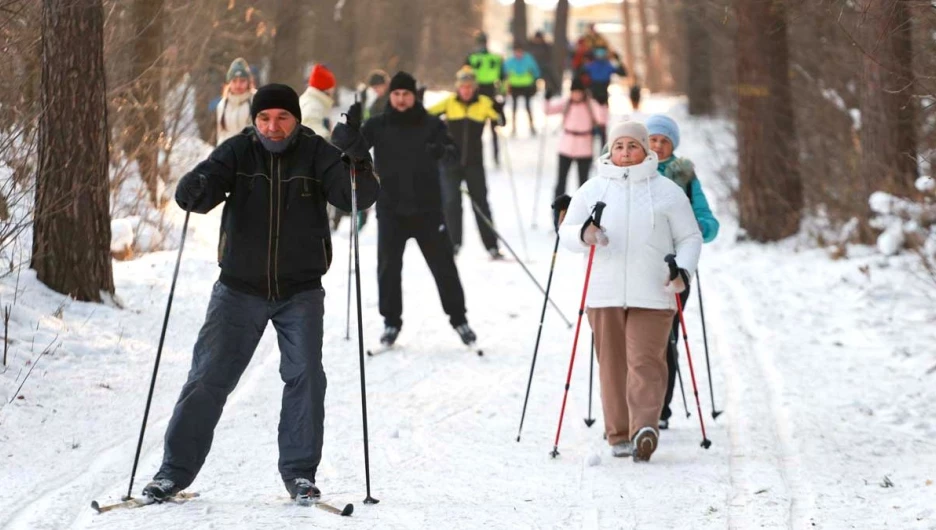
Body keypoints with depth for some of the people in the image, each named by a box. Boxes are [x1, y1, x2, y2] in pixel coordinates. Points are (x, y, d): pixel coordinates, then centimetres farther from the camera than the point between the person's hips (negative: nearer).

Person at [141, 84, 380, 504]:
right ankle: (176, 470, 6)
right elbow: (203, 187, -16)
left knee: (305, 375, -9)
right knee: (209, 377, -1)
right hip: (240, 289, 0)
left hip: (300, 292, 0)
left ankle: (299, 472, 3)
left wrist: (357, 162, -36)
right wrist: (194, 189, -39)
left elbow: (359, 196, -16)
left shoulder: (316, 154, -6)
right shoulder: (238, 152, -5)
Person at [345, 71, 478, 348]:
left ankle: (458, 317, 16)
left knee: (443, 264, 3)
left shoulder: (431, 125, 0)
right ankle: (391, 321, 14)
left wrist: (444, 150, -33)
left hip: (427, 208, -1)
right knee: (388, 266, 2)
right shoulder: (378, 126, 3)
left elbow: (452, 151, -10)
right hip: (391, 209, 1)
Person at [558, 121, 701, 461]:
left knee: (646, 360, -13)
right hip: (604, 293, 2)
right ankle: (619, 435, 11)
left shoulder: (666, 191, 7)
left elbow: (689, 237, 10)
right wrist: (583, 235, -12)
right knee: (612, 363, 3)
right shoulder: (592, 190, 10)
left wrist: (683, 269, -8)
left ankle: (645, 429, -23)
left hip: (652, 293, -2)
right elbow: (566, 233, 11)